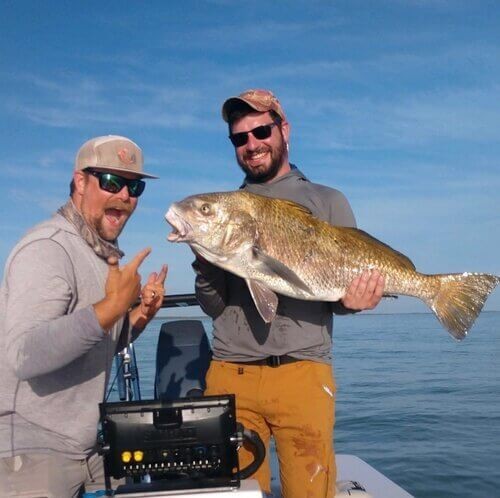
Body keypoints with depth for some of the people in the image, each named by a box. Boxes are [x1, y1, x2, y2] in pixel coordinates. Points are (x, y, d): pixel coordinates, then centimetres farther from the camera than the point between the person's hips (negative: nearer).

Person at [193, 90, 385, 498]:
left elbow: (348, 281, 8)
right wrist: (205, 263, -9)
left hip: (302, 370, -2)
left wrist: (351, 301, -14)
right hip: (229, 372, 2)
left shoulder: (327, 202, 8)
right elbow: (213, 305, 9)